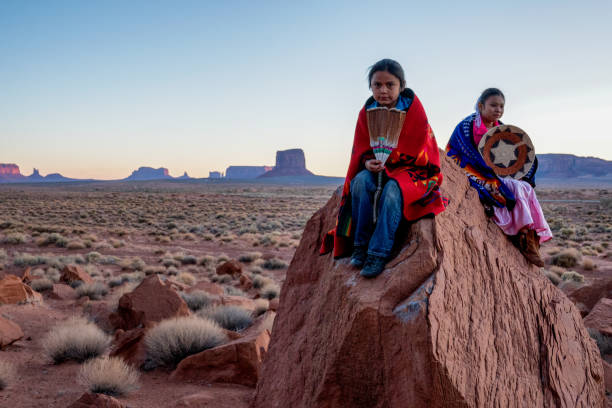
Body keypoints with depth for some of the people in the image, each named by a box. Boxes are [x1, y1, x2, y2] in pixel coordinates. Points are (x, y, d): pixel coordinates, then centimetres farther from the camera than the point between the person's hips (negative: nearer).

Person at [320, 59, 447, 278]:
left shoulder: (413, 109, -12)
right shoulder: (367, 111, -2)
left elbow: (413, 152, -14)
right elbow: (362, 150, 0)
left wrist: (384, 162, -19)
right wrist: (369, 162, -23)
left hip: (412, 170, -4)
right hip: (378, 169, 4)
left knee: (392, 190, -35)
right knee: (361, 181, -29)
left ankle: (379, 253, -31)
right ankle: (360, 245, -22)